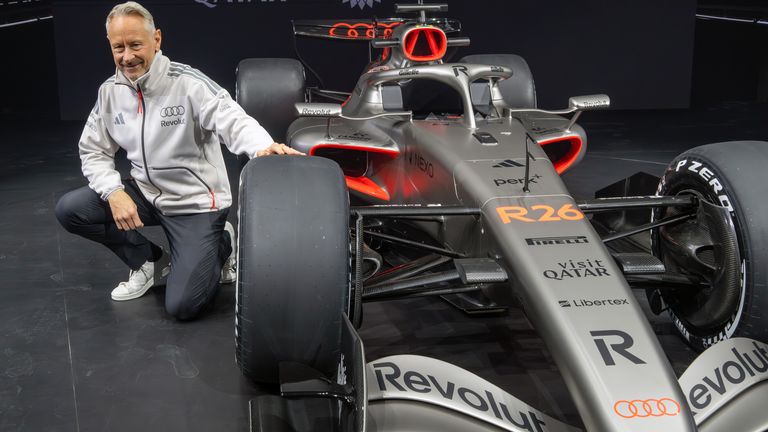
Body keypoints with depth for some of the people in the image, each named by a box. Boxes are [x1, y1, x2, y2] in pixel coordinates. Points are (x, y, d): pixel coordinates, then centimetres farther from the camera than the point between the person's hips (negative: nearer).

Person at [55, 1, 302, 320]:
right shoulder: (109, 92, 0)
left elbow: (233, 121, -31)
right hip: (145, 193, 6)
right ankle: (150, 261, 8)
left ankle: (223, 243, 15)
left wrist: (264, 147, -55)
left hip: (195, 202, -6)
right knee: (69, 209, -10)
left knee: (182, 305, -15)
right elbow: (94, 152, 5)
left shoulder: (188, 83, -18)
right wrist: (114, 192, -16)